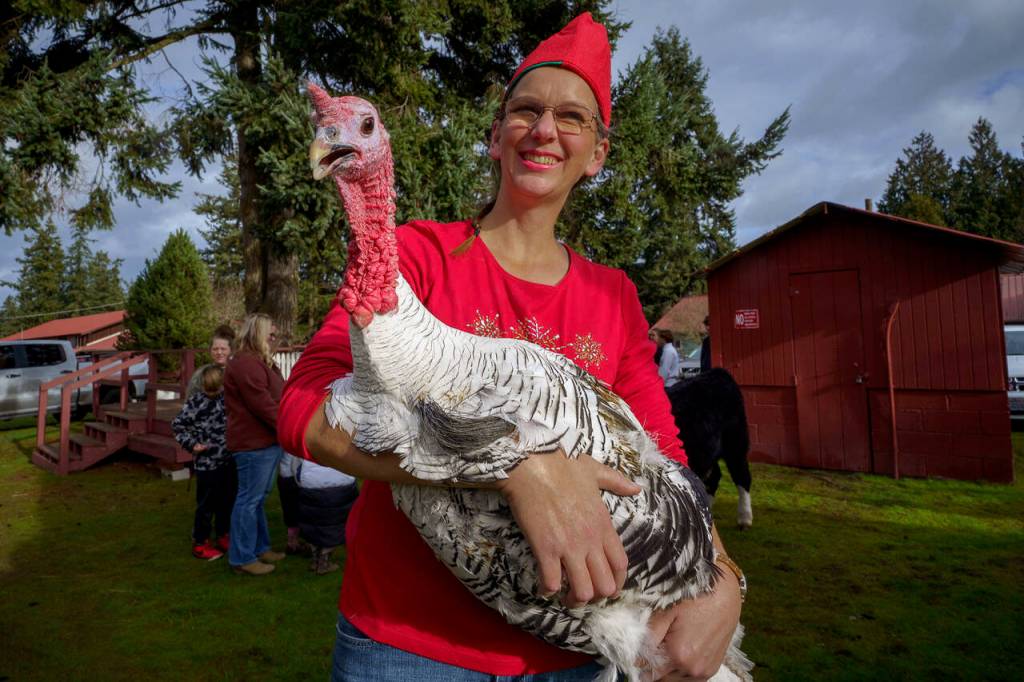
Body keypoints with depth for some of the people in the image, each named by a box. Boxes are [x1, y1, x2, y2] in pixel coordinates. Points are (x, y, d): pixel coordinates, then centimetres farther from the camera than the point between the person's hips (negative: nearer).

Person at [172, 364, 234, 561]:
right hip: (207, 462, -4)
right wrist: (191, 444, -11)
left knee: (228, 501, 15)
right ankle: (200, 543, 20)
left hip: (229, 461, 5)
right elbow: (178, 424, -3)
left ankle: (223, 536, 32)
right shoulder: (195, 402, -11)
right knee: (206, 504, 5)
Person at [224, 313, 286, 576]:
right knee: (249, 500, -1)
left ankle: (259, 548, 29)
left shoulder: (261, 362, 18)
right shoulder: (246, 363, -17)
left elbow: (277, 398, 18)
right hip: (254, 443, -11)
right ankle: (242, 558, 9)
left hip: (268, 441, 11)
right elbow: (263, 406, -21)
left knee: (257, 498, 18)